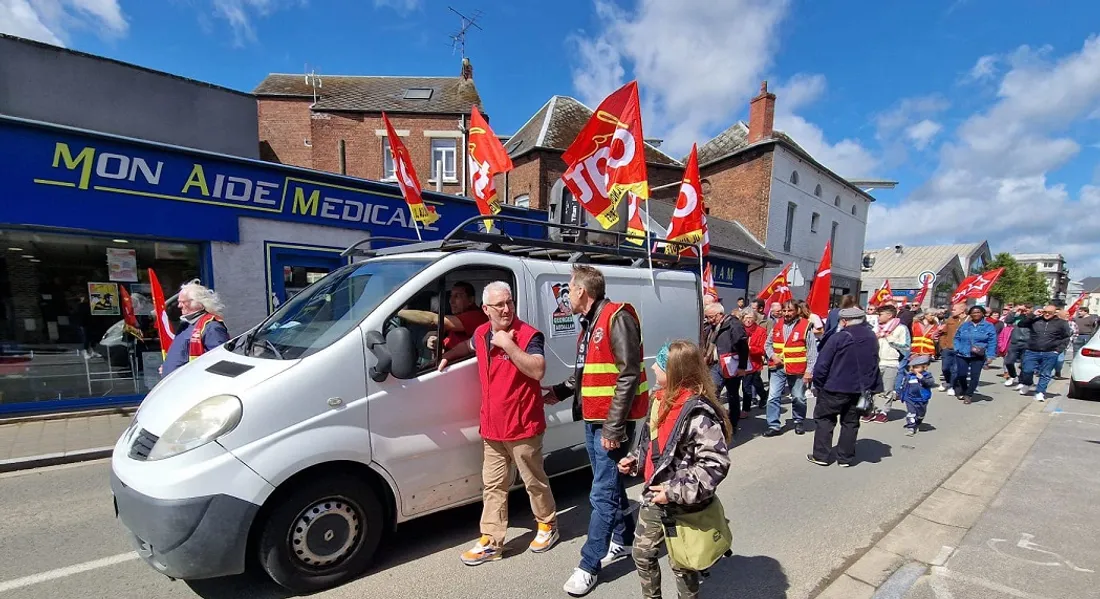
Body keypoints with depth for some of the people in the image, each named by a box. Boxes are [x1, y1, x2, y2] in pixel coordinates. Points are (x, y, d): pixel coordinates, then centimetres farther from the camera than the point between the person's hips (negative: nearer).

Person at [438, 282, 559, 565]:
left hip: (523, 427, -6)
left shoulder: (529, 335, -16)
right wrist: (447, 356, 18)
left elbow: (538, 371, -30)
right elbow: (468, 346, 30)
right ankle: (491, 541, 27)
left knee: (534, 481, 13)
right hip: (491, 428, 6)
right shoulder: (481, 333, 5)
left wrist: (508, 344, -31)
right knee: (492, 485, 14)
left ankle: (548, 525, 36)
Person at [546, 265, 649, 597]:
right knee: (611, 484, 20)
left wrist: (613, 427, -21)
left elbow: (628, 376, -21)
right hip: (592, 420, 9)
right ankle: (623, 540, 37)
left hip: (611, 423, -9)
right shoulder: (589, 323, 13)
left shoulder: (617, 317, -17)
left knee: (602, 494, 0)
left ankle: (589, 566, 12)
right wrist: (559, 392, 17)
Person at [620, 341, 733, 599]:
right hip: (653, 498, 8)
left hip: (682, 507, -8)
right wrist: (634, 460, 2)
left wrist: (676, 493, -27)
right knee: (642, 553, 21)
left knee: (681, 564, 14)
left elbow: (716, 464, -28)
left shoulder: (698, 413, -26)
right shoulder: (662, 399, 1)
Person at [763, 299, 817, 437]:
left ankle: (798, 422, 35)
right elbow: (768, 345, 15)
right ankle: (774, 426, 6)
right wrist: (772, 355, -4)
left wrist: (809, 370, -11)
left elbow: (812, 351, -7)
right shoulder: (777, 326, 5)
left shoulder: (805, 326, -8)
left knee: (798, 398, 13)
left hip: (797, 370, -3)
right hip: (778, 368, 3)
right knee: (773, 397, -2)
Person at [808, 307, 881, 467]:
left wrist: (818, 384, -4)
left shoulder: (838, 338, -17)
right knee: (851, 423, 15)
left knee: (824, 419, 8)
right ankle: (846, 458, 20)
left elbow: (822, 364, -16)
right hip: (859, 389, 5)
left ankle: (821, 455, 10)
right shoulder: (872, 338, 3)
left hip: (835, 388, -5)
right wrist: (870, 387, 17)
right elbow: (874, 364, 11)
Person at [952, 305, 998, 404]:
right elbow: (957, 338, 14)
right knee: (961, 375, 2)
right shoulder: (964, 325, 8)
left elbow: (992, 342, -2)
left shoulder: (989, 327, 1)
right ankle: (962, 391, 26)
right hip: (962, 355, 2)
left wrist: (989, 356, -10)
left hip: (978, 356, -2)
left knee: (974, 376, -1)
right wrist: (957, 348, 0)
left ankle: (968, 395, 11)